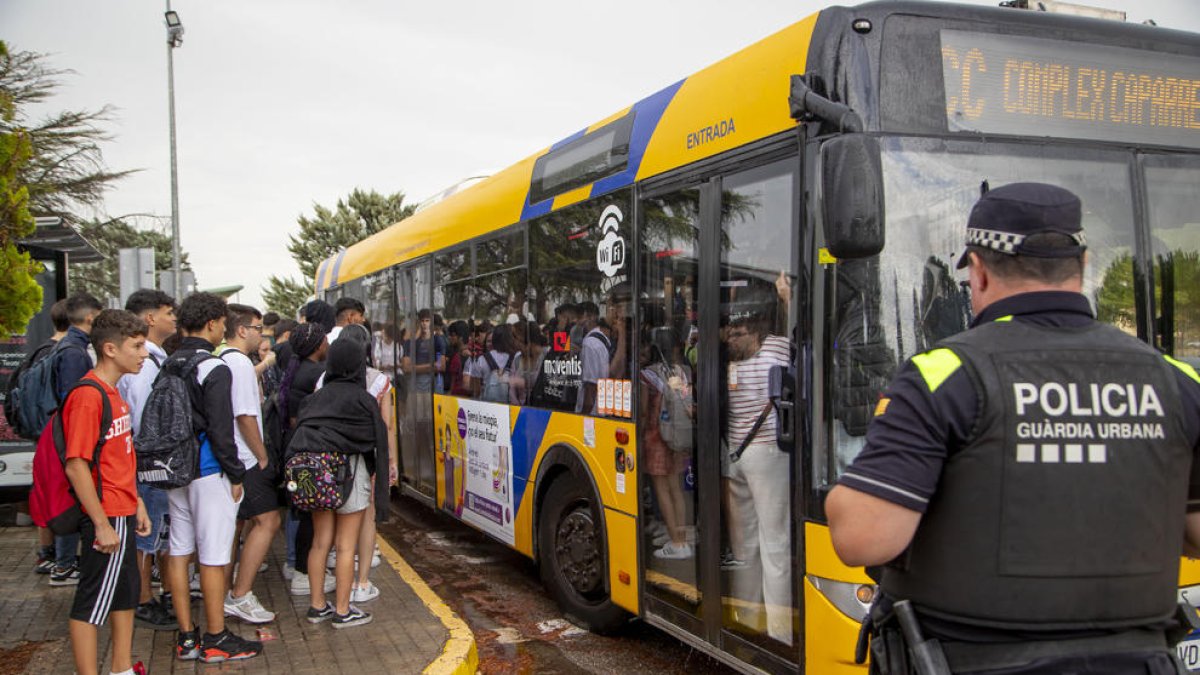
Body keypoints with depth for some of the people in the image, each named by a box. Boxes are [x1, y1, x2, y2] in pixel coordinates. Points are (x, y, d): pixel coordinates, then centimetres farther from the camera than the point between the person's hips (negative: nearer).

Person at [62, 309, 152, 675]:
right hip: (107, 518, -10)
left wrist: (137, 504, 18)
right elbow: (76, 466, -22)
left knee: (125, 592, 18)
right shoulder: (88, 396, -19)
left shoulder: (112, 392, 11)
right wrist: (102, 524, -21)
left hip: (122, 514, 10)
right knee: (92, 603, 0)